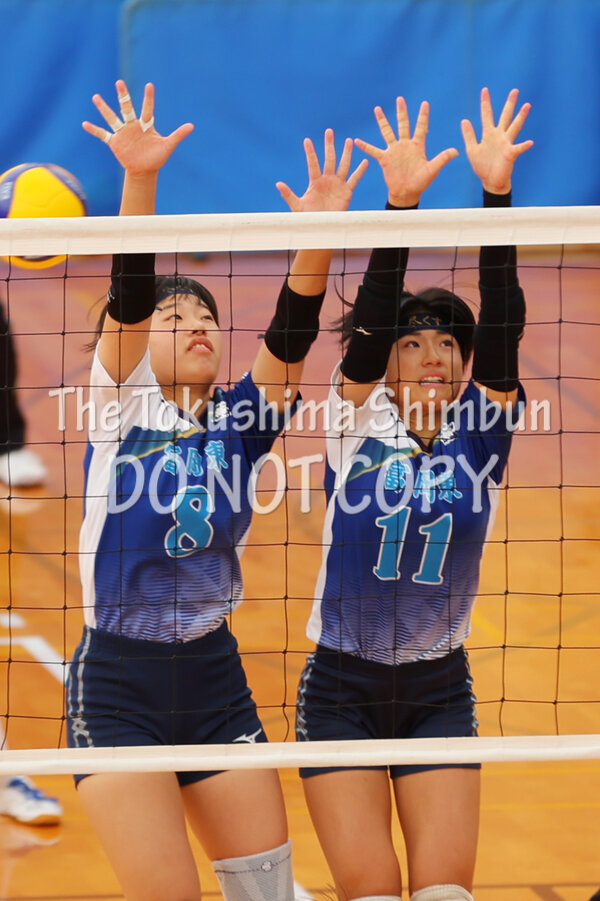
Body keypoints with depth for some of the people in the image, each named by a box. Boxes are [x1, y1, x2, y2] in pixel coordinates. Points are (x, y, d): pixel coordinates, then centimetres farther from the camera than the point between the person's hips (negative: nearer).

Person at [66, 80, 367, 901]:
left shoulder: (239, 423, 7)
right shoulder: (123, 404, 0)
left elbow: (290, 336, -7)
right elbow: (128, 296, -15)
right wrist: (140, 180, -28)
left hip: (214, 678, 4)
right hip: (117, 685, -4)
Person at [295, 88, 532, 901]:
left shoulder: (481, 432, -2)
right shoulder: (358, 426, -5)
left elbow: (502, 329, -15)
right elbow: (369, 322, -19)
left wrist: (496, 194, -25)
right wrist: (400, 204, -31)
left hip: (439, 693, 1)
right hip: (341, 691, -1)